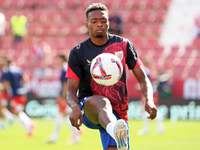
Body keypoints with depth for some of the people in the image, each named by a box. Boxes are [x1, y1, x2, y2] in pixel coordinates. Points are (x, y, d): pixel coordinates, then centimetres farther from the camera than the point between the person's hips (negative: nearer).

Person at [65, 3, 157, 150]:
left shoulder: (123, 45, 7)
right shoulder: (78, 52, 2)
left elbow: (142, 78, 7)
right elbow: (71, 90, -3)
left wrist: (149, 100, -14)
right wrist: (75, 107, -27)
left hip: (117, 115, 3)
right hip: (88, 109, -3)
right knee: (103, 102, -39)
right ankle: (116, 132, -74)